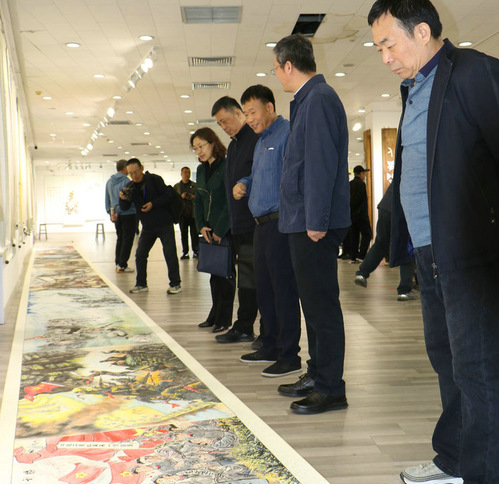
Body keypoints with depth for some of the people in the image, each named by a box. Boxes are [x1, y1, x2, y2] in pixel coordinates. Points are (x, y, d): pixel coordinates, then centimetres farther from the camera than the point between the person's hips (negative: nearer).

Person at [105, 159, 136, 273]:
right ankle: (122, 265, -2)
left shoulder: (109, 182, 10)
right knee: (127, 240, -1)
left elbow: (107, 199, 14)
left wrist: (110, 212, 16)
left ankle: (118, 263, 18)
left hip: (115, 215, 7)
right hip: (128, 214, -7)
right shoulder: (126, 181, -13)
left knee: (120, 239, 17)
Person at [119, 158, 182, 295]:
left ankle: (175, 284, 5)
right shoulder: (131, 186, 3)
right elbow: (124, 207, 0)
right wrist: (123, 199, -21)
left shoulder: (155, 179, -8)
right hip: (147, 226, 4)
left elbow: (167, 196, -12)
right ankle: (141, 284, 13)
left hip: (164, 223, -4)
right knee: (140, 254, 1)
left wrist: (152, 204, -25)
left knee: (170, 253, -4)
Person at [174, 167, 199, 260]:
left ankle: (195, 251, 4)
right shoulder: (176, 186, 13)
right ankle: (185, 252, 6)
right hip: (182, 213, 1)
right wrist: (181, 197, -10)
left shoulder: (195, 185, 11)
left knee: (195, 233, -3)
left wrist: (194, 197, -9)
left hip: (193, 213, -1)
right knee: (183, 234, 2)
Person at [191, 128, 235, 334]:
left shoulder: (227, 166, -12)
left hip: (226, 229, -7)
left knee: (225, 273, 0)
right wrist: (201, 225, 2)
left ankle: (223, 319, 10)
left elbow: (231, 201, -16)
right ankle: (215, 315, 22)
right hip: (209, 230, 7)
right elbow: (198, 200, 15)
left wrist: (220, 230, -16)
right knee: (214, 273, 13)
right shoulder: (201, 170, 12)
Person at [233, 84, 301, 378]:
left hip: (281, 222, -10)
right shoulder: (261, 140, 21)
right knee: (265, 289, 15)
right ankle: (271, 347, 26)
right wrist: (243, 185, 11)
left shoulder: (288, 132, -9)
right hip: (263, 224, 10)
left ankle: (290, 356, 2)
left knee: (284, 289, -6)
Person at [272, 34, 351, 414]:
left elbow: (323, 162, -19)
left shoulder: (319, 99, -12)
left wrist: (316, 221, -21)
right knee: (314, 301, 16)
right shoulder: (309, 99, 18)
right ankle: (317, 375, 28)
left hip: (316, 223, -10)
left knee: (322, 302, -4)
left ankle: (331, 389, 5)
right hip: (304, 221, 10)